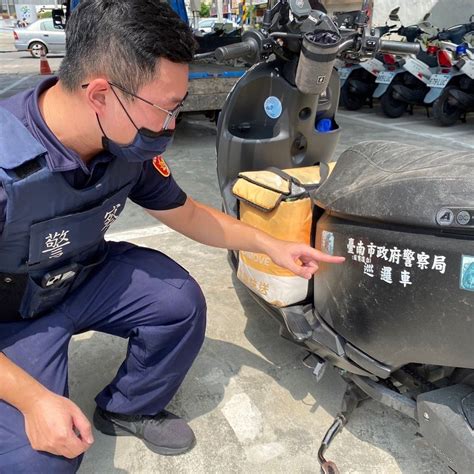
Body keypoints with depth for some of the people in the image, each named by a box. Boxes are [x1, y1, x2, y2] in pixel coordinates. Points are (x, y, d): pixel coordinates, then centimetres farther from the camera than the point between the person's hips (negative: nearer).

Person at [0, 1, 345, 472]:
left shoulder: (130, 148, -16)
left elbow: (185, 212, 2)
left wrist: (271, 245, -1)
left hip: (83, 275, 5)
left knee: (181, 301, -14)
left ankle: (127, 409, 12)